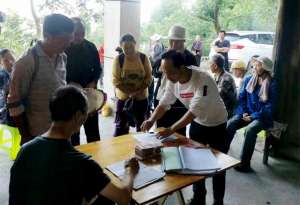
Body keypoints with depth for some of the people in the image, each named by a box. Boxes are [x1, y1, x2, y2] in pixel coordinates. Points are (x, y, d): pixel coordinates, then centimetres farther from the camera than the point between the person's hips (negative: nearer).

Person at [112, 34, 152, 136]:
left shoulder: (143, 58, -5)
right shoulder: (118, 59, -8)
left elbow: (149, 77, -3)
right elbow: (115, 80, -10)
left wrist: (138, 91, -16)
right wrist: (129, 93, -18)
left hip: (141, 97, 2)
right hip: (123, 97, -1)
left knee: (141, 125, 15)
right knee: (121, 125, 8)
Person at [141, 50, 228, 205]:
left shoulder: (203, 80, -35)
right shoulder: (173, 81, -15)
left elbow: (194, 111, -40)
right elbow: (164, 103, -9)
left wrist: (171, 129, -45)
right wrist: (151, 120, -26)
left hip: (216, 124, -5)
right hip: (197, 123, 6)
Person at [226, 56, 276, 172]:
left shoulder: (272, 85, -6)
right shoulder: (248, 80, 8)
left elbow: (270, 106, -9)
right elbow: (241, 98, 8)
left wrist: (253, 116, -18)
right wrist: (243, 113, -8)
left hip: (263, 117, -4)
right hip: (246, 113, 4)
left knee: (250, 130, -34)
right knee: (230, 124, -24)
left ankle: (245, 164, -24)